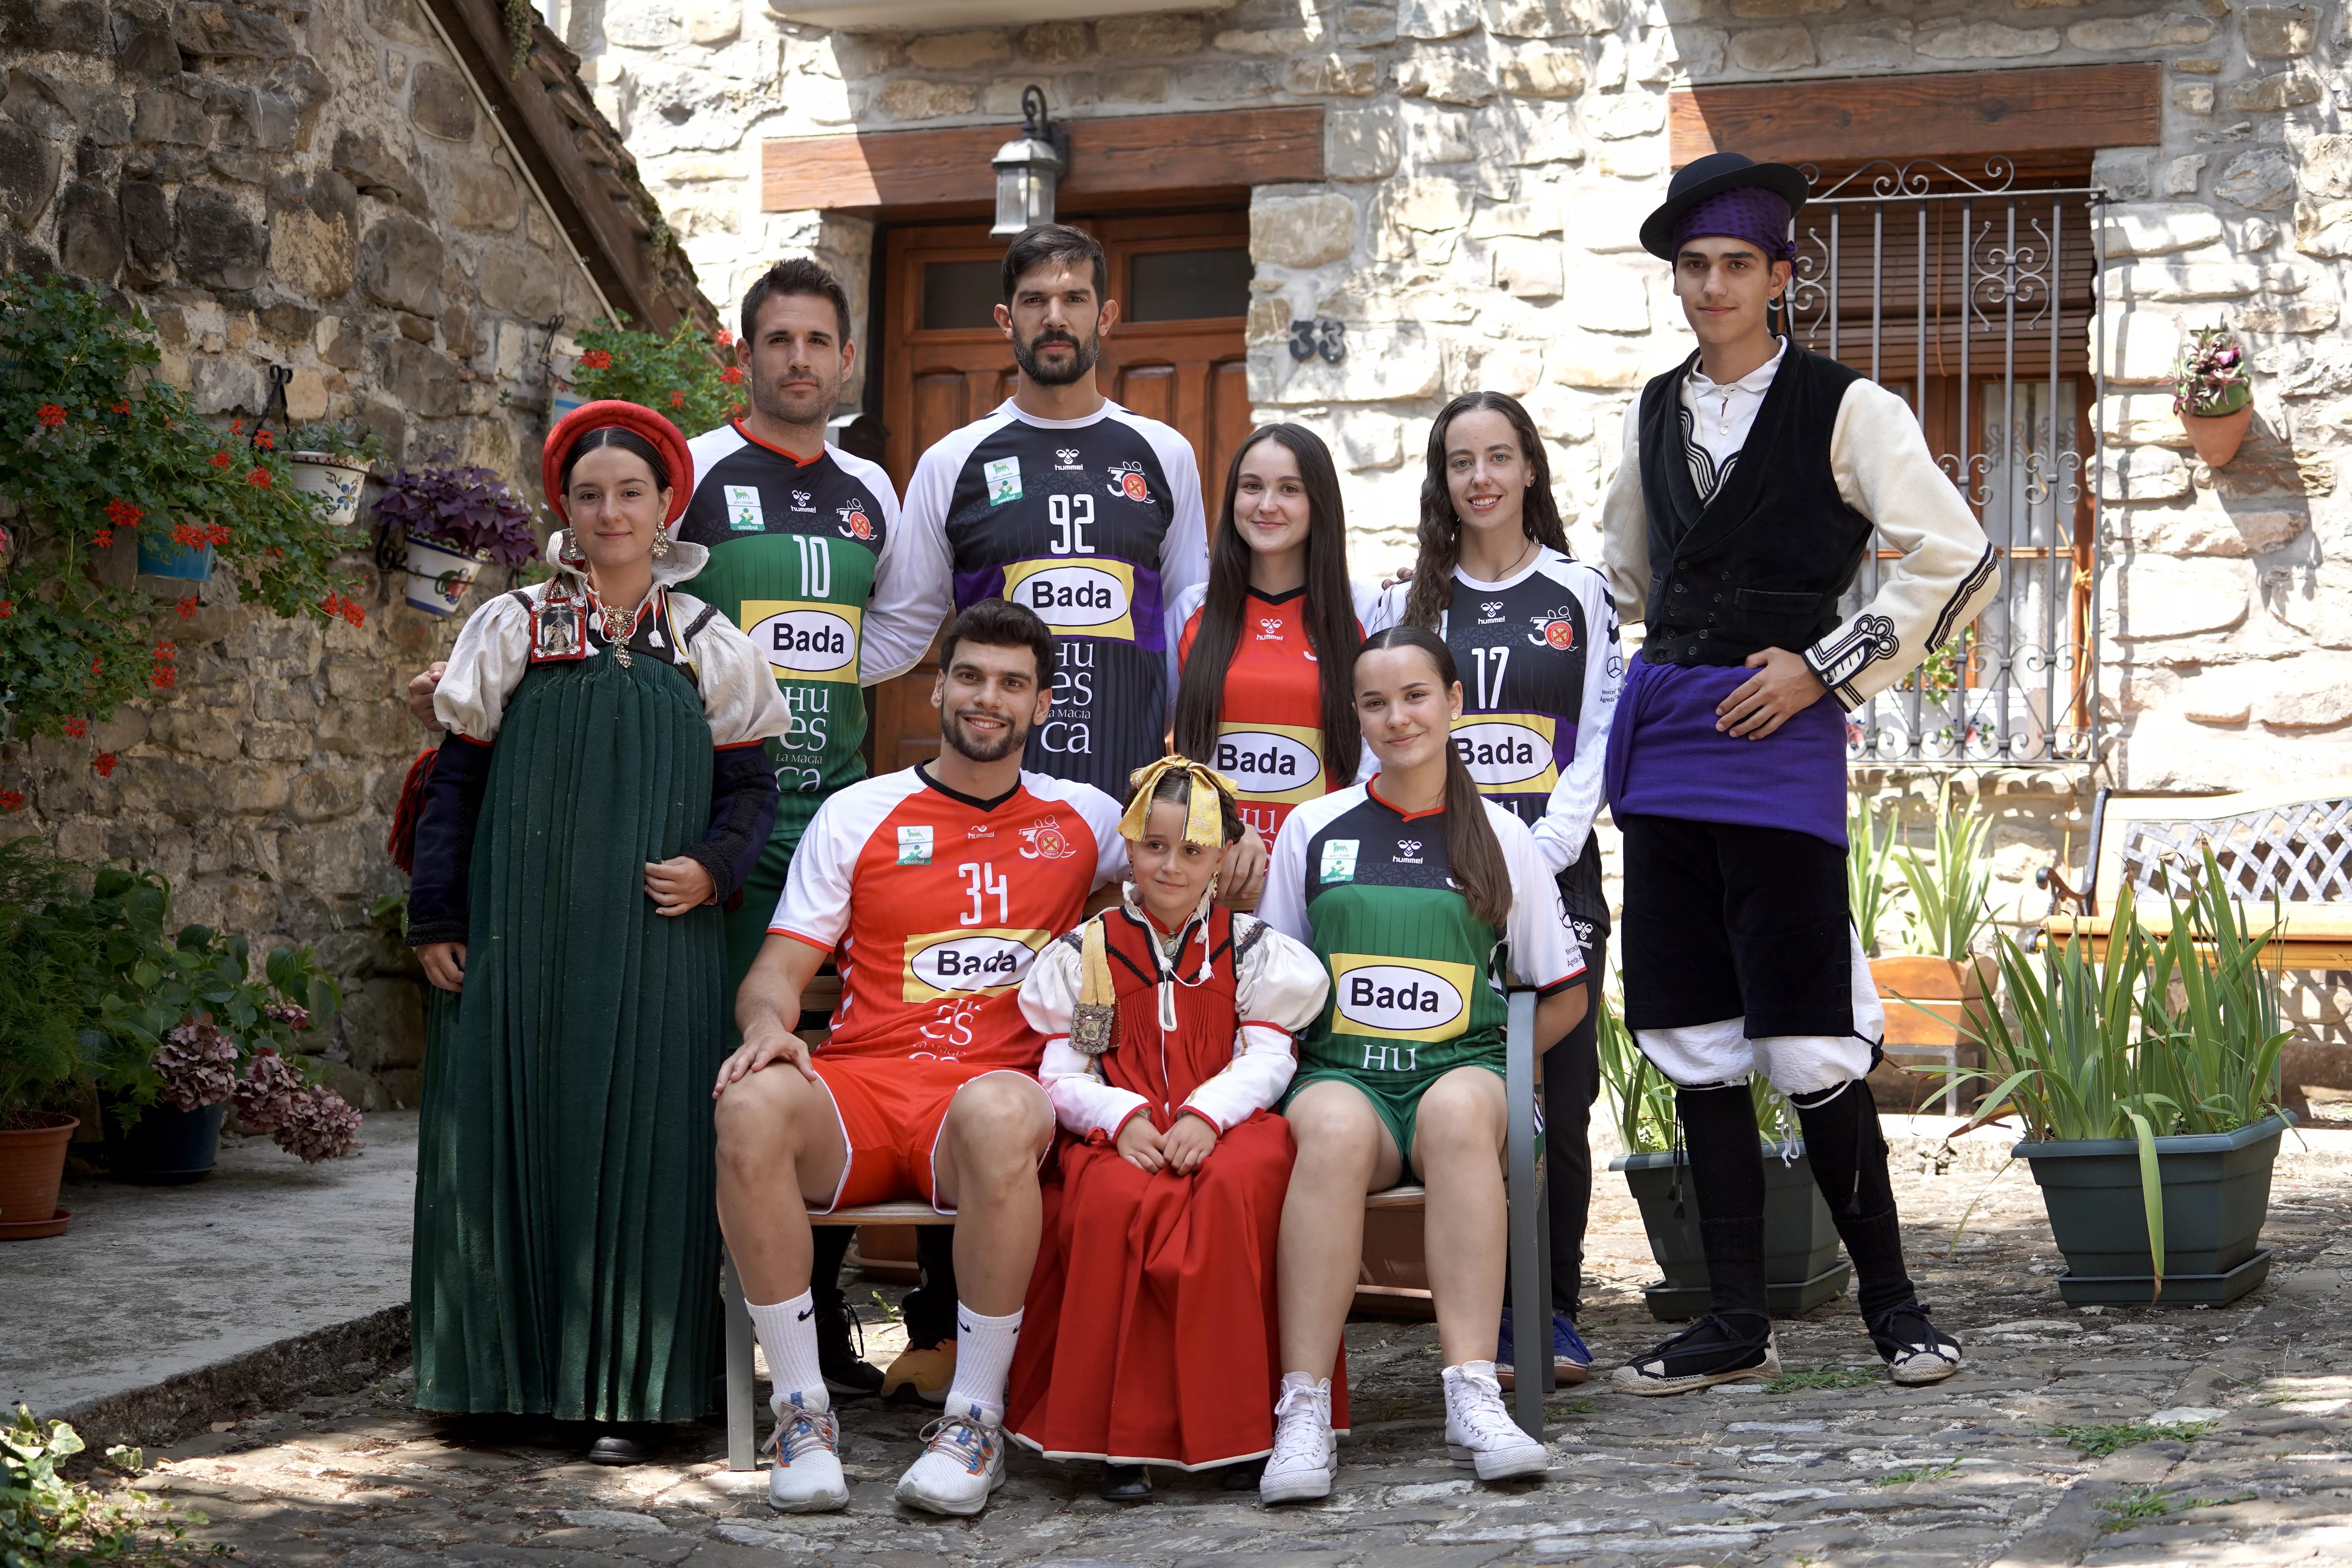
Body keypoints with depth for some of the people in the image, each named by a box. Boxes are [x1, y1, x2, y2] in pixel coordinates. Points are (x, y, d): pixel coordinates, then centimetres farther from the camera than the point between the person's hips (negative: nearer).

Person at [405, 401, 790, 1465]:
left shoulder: (707, 646, 8)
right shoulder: (511, 630, 6)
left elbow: (749, 784, 10)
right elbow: (456, 781, 6)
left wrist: (713, 866, -9)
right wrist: (437, 920, 2)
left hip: (655, 939, 0)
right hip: (522, 936, 0)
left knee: (641, 1140, -2)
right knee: (519, 1133, 1)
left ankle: (625, 1387, 4)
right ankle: (517, 1366, 12)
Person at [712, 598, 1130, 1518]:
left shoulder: (1081, 820, 18)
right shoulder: (857, 816, 15)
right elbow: (779, 969, 11)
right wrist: (768, 1024, -12)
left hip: (996, 1084, -1)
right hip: (859, 1085, 1)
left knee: (998, 1112, -40)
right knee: (753, 1105, -35)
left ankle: (976, 1419, -26)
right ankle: (803, 1411, -22)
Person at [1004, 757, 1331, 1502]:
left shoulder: (1249, 947, 13)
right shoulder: (1086, 952, 13)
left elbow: (1266, 1059, 2)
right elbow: (1063, 1076, 6)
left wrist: (1205, 1115, -17)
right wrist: (1124, 1119, -14)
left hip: (1225, 1125, 0)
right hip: (1118, 1132, 0)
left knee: (1237, 1186, -36)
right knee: (1118, 1199, -35)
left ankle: (1239, 1419, -25)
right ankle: (1124, 1435, -26)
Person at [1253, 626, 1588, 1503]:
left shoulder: (1499, 837, 13)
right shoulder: (1314, 829, 14)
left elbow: (1564, 994, 18)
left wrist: (1493, 1068, 6)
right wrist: (1281, 1069, 1)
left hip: (1461, 1067, 0)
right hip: (1339, 1069, 0)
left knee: (1459, 1111, -38)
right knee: (1336, 1128, -37)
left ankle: (1473, 1397, -42)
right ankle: (1303, 1414, -40)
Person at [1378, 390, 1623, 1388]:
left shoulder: (1581, 596, 10)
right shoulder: (1409, 604, 12)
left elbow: (1599, 741, 4)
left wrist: (1543, 848, -9)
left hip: (1555, 874, 0)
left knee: (1559, 1096, -3)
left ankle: (1557, 1313, 7)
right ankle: (1484, 1315, 3)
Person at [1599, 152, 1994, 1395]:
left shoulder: (1844, 409, -3)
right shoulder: (1654, 414, 14)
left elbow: (1956, 561, -6)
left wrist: (1824, 667, -7)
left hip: (1781, 738, -5)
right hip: (1664, 736, 6)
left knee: (1808, 1046, -7)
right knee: (1693, 1046, 6)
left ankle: (1888, 1297, 11)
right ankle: (1734, 1325, 13)